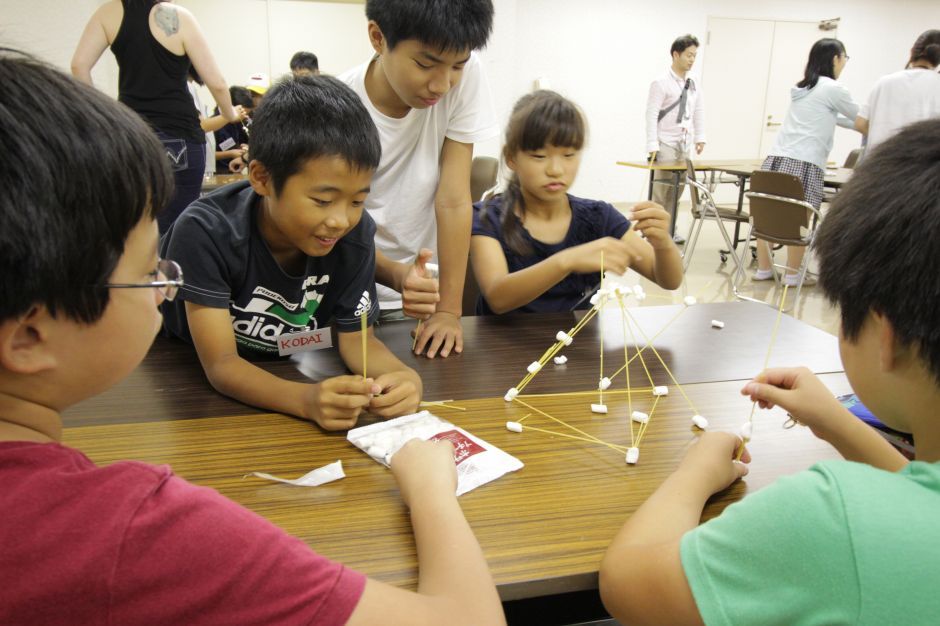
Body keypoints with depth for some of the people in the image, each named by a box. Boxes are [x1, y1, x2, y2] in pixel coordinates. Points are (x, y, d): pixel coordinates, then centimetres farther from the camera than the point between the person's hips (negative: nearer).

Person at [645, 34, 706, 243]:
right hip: (666, 144, -6)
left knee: (678, 187, 8)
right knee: (663, 188, -7)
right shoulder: (661, 83, -9)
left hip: (684, 144, 6)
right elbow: (651, 115, -13)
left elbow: (699, 112, 16)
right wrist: (652, 145, -19)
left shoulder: (694, 84, 11)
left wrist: (699, 138, 7)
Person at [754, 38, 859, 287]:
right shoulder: (833, 89, 0)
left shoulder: (802, 88, 23)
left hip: (777, 157, 7)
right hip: (803, 162, -7)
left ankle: (763, 268, 13)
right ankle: (792, 274, 5)